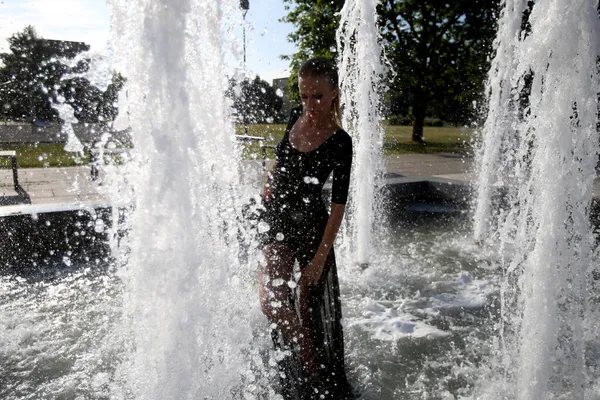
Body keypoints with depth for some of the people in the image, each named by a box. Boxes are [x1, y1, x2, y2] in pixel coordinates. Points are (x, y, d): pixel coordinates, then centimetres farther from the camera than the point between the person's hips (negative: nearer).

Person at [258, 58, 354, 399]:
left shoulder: (339, 143, -15)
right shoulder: (296, 117, 1)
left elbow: (339, 203, -16)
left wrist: (321, 255, -18)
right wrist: (271, 183, 10)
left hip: (310, 224, -5)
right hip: (276, 220, 5)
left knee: (311, 306, 6)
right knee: (272, 301, -1)